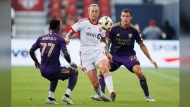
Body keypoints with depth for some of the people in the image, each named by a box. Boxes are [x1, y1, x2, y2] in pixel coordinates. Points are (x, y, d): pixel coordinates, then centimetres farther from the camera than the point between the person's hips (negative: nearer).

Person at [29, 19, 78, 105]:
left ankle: (50, 98, 26)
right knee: (75, 72, 19)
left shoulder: (41, 38, 7)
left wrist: (36, 62, 29)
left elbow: (31, 51, 12)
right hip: (54, 71, -5)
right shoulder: (60, 39, -6)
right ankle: (67, 95, 6)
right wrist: (71, 63, 3)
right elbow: (65, 55, -16)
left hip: (43, 72, 5)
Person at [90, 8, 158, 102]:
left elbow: (142, 45, 0)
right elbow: (108, 42, 2)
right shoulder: (114, 28, -10)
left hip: (129, 55, -1)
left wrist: (150, 59, -1)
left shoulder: (134, 30, -10)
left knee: (139, 72, -22)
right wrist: (107, 53, -16)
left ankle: (147, 96, -8)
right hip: (115, 55, 1)